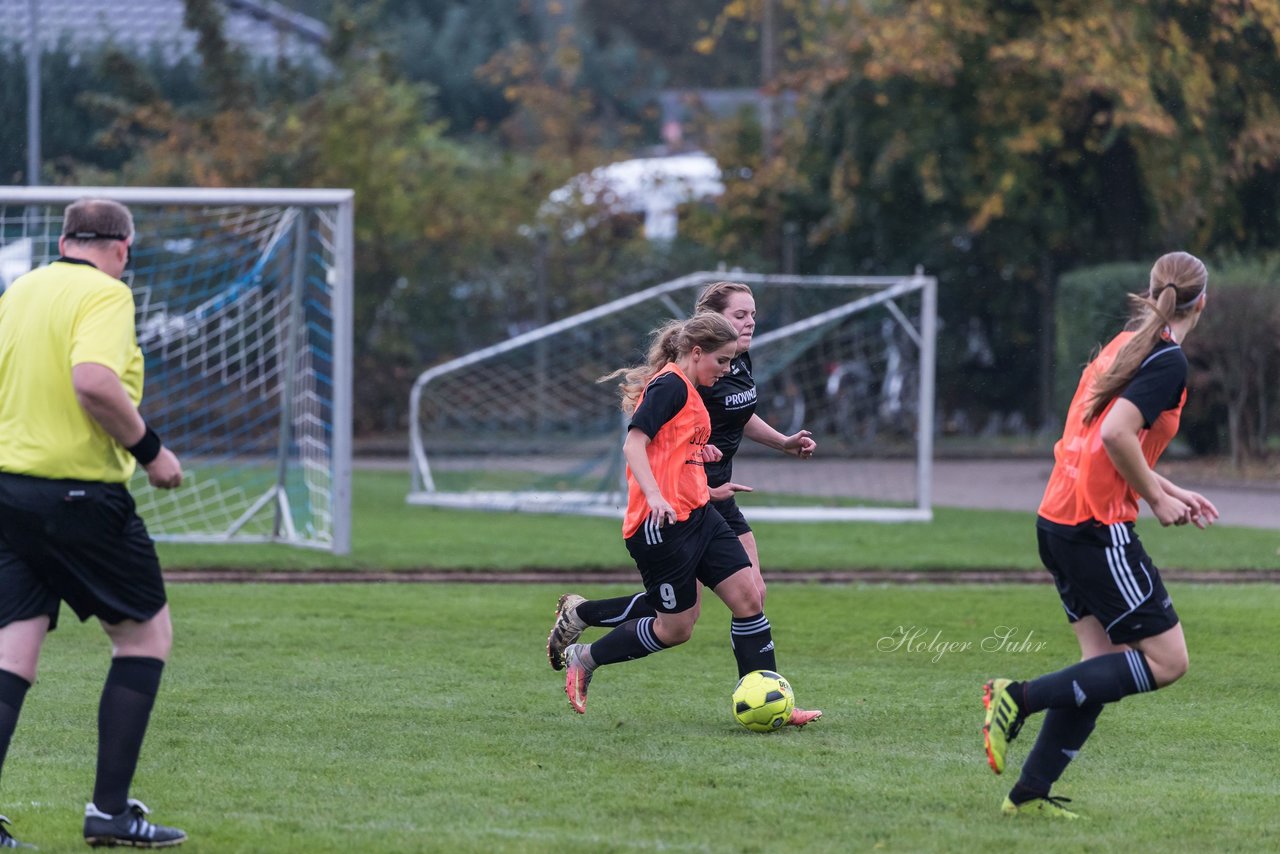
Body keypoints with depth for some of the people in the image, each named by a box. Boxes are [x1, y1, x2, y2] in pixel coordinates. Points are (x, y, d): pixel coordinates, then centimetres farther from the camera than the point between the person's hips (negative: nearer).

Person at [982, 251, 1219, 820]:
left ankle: (1030, 794, 8)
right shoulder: (1168, 360, -12)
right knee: (1166, 660, -4)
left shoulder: (1126, 345, 15)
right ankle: (1020, 698, -9)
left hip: (1060, 519, 9)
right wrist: (1157, 499, -11)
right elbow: (1116, 435, -24)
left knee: (1104, 662, 11)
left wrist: (1172, 492, 25)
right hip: (1098, 527, -9)